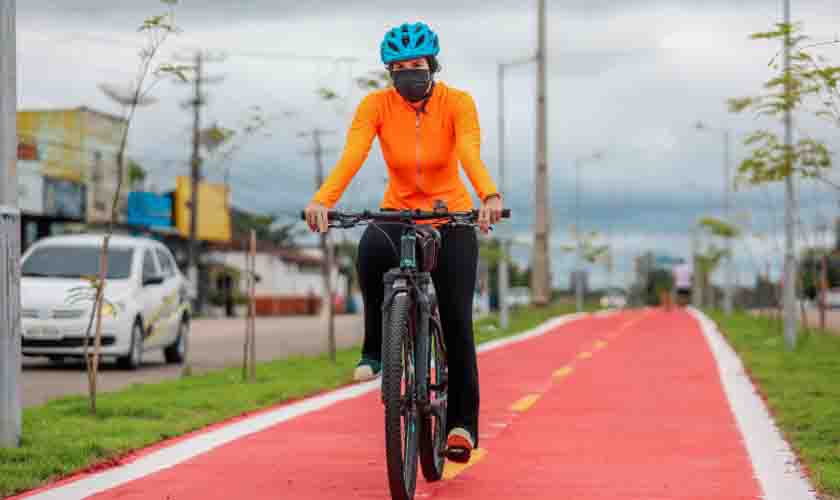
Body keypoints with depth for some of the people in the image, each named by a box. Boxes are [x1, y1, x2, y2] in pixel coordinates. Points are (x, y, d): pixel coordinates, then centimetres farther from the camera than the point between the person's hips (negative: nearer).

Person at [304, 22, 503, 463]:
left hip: (451, 219, 0)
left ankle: (462, 421, 8)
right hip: (397, 214, 0)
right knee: (370, 253, -35)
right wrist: (322, 200, -47)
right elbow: (352, 156, -28)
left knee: (456, 320, -6)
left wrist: (489, 196, -54)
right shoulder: (376, 105, -13)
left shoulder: (457, 103, -16)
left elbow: (470, 154, -33)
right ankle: (376, 349, -16)